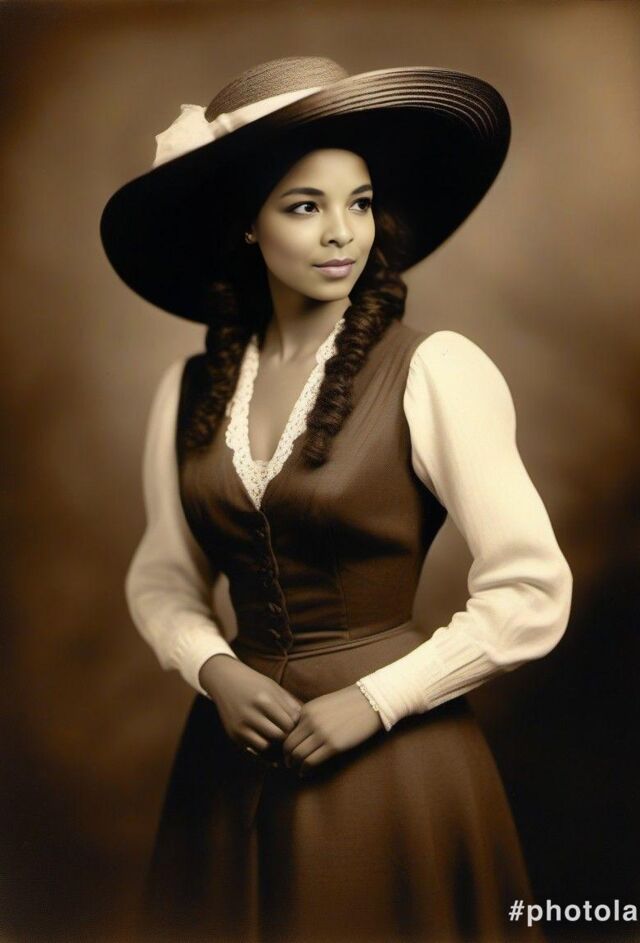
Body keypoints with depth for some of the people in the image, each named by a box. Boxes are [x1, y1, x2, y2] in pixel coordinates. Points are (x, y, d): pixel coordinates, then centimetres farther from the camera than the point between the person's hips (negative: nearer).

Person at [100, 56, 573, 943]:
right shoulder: (190, 389, 1)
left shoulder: (435, 370, -12)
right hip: (232, 759, 4)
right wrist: (214, 669, -8)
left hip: (395, 763, -3)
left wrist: (372, 701, -12)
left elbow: (531, 594, -12)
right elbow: (163, 577, 10)